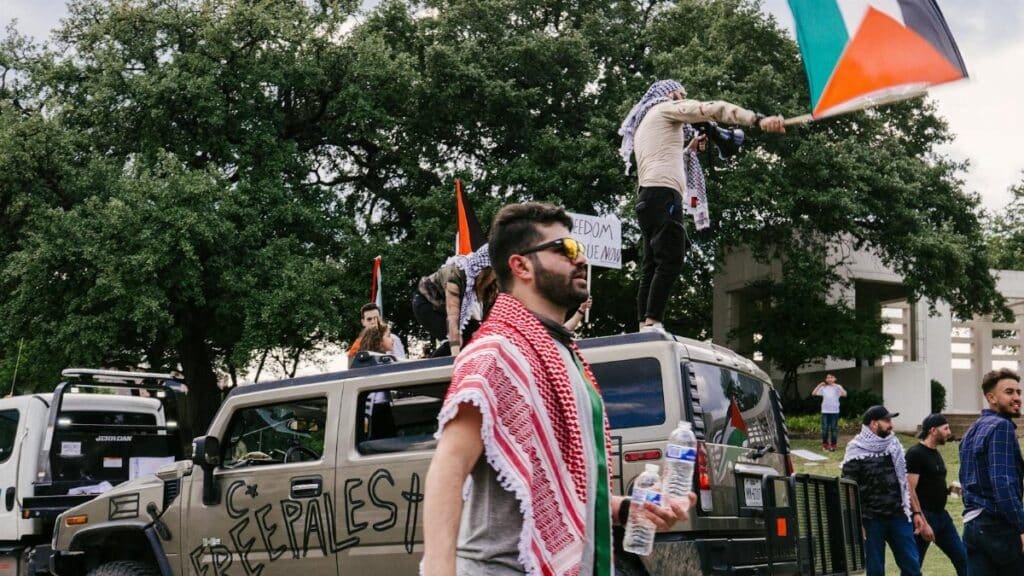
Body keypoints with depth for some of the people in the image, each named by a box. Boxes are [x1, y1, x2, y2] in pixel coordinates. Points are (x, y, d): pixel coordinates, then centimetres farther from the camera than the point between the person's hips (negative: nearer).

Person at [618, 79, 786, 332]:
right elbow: (712, 109, -7)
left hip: (648, 197, 9)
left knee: (653, 265, 2)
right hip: (663, 194, -9)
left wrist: (689, 150, 28)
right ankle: (653, 324, -27)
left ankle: (645, 327, -7)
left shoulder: (643, 125, 33)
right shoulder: (665, 108, 7)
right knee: (670, 261, -17)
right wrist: (758, 119, -16)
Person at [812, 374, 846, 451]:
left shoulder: (837, 387, 0)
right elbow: (813, 393, 0)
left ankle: (833, 445, 9)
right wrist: (819, 385, -7)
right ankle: (825, 444, 15)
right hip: (825, 411, 2)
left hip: (835, 411, -2)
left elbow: (844, 394, -17)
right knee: (825, 428, 3)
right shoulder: (823, 387, 6)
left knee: (833, 428, 2)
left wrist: (837, 386, -23)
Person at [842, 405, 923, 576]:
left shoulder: (894, 446, 9)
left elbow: (905, 482, 16)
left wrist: (915, 511, 12)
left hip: (899, 517, 4)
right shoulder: (856, 453, -7)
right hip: (871, 521, -4)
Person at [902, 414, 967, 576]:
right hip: (923, 517, -9)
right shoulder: (915, 454, -15)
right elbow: (910, 491, -20)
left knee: (963, 558, 8)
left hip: (941, 515, 9)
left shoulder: (935, 453, 13)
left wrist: (949, 489, 5)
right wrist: (922, 523, -23)